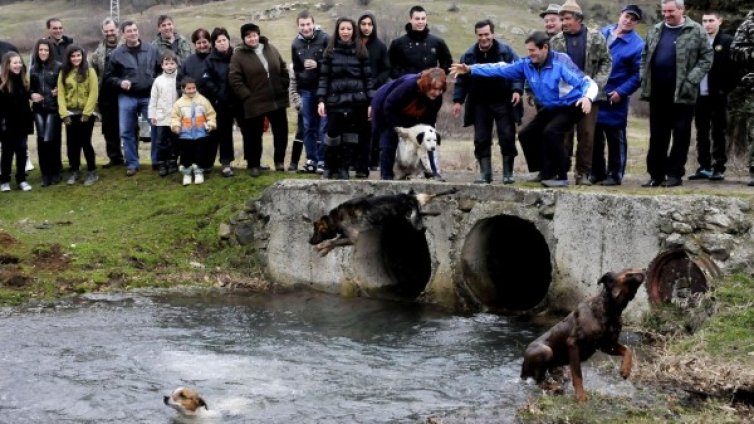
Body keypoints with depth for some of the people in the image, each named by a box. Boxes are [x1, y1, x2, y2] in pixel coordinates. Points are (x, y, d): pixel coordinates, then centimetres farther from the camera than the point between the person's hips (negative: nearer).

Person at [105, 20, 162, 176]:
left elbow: (161, 70, 10)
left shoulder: (152, 50, 3)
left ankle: (158, 161, 15)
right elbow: (108, 77, 6)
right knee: (127, 132, 3)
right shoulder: (117, 54, 1)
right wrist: (120, 82, -11)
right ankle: (132, 164, 15)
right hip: (127, 98, 0)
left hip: (149, 97, 0)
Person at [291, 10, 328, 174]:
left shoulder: (325, 39, -8)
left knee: (324, 126, -2)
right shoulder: (296, 43, 7)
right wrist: (298, 89, 15)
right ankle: (311, 159, 15)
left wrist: (318, 64, -20)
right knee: (308, 127, 8)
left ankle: (322, 160, 3)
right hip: (306, 90, 4)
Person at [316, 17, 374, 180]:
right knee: (333, 134, -1)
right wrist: (321, 100, -5)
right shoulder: (330, 51, 6)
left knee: (351, 135, 2)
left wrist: (371, 102, -3)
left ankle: (344, 168, 12)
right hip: (335, 100, 0)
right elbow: (324, 77, 4)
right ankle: (329, 168, 15)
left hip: (356, 100, 0)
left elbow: (368, 77, 3)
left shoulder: (361, 51, 4)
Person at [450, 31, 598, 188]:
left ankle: (561, 176, -19)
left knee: (551, 131, -30)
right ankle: (547, 173, 21)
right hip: (550, 108, 8)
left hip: (570, 106, -8)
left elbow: (588, 82, -29)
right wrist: (470, 69, -6)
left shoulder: (561, 63, -26)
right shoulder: (527, 64, -7)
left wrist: (587, 97, -53)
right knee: (526, 135, 8)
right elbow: (501, 69, -2)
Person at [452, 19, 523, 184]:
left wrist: (517, 90, -19)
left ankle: (508, 174, 7)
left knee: (507, 138, -2)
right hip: (480, 104, 3)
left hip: (503, 102, -3)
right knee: (481, 140, 1)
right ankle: (485, 174, 6)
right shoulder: (469, 55, 3)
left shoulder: (505, 51, -5)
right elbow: (462, 79, 6)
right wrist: (458, 100, 0)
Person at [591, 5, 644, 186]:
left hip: (615, 98, -5)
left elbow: (638, 74, -10)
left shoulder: (637, 45, -9)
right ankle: (597, 172, 21)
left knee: (615, 138, 2)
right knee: (594, 135, 11)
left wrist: (621, 92, -17)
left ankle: (615, 174, 10)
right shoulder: (603, 33, 8)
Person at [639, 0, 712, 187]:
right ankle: (656, 174, 14)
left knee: (680, 135, 1)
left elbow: (706, 58, -3)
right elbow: (645, 56, 21)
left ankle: (675, 174, 8)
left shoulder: (696, 31, -1)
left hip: (682, 93, -4)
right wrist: (644, 79, 6)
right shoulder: (655, 31, 14)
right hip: (658, 93, 5)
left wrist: (691, 80, -13)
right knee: (657, 136, 7)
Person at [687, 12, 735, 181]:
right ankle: (704, 167, 17)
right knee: (701, 133, 9)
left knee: (718, 133, 2)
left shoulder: (727, 41, -3)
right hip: (699, 95, 4)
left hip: (717, 95, -4)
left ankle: (718, 168, 7)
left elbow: (733, 68, -6)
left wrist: (727, 89, -12)